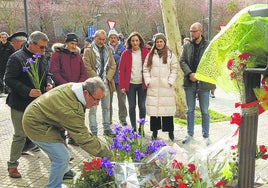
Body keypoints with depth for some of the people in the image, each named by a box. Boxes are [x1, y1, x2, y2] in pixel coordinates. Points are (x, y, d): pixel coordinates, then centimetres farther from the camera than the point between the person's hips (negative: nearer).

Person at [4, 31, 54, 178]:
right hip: (20, 105, -6)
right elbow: (9, 79, -17)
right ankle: (12, 165, 16)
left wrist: (49, 83, -2)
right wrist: (28, 91, -26)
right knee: (20, 135, 1)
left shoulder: (42, 58, 7)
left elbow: (47, 74, 21)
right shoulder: (17, 58, -15)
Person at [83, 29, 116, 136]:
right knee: (93, 109, -2)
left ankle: (107, 128, 23)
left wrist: (107, 79, -4)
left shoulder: (108, 50, 14)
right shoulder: (88, 51, -2)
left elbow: (113, 66, 10)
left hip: (106, 83, 5)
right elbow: (87, 67, -9)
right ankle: (94, 131, 5)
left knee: (106, 107, 12)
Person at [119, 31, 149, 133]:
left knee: (142, 106, 5)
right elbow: (121, 70, 0)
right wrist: (122, 85, -4)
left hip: (142, 84, 0)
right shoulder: (126, 53, 0)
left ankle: (141, 127, 19)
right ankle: (133, 128, 17)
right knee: (132, 106, 6)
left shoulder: (145, 52, 0)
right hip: (130, 84, 0)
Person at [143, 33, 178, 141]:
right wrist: (148, 81, 0)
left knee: (167, 108, -3)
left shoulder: (170, 55, 7)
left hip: (166, 87, -2)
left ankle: (170, 131, 9)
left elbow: (174, 70, 4)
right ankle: (154, 131, 15)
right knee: (153, 108, 3)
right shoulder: (150, 55, 12)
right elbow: (146, 69, 10)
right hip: (153, 87, 2)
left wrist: (170, 82, -5)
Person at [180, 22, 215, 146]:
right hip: (189, 83, 3)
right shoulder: (187, 46, 7)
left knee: (204, 111, 5)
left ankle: (206, 136, 18)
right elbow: (182, 61, 3)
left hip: (203, 83, -3)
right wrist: (190, 73, -13)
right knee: (190, 110, 12)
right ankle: (190, 134, 25)